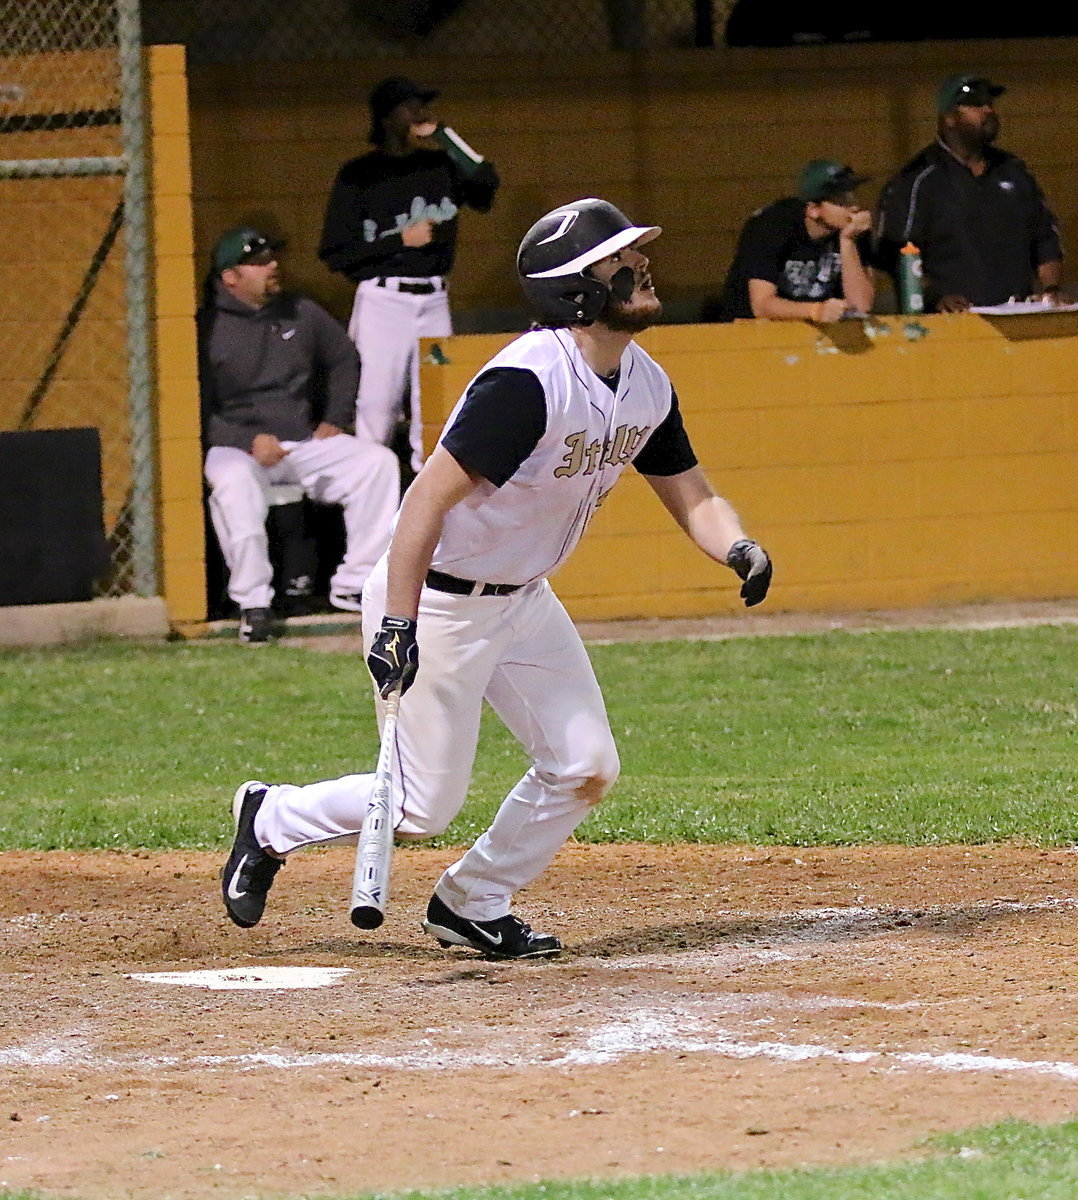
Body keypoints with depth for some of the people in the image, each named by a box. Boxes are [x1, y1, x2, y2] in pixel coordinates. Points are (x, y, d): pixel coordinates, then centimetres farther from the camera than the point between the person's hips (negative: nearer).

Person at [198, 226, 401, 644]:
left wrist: (334, 420, 14)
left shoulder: (301, 313, 11)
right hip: (236, 446, -5)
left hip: (306, 442, 5)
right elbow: (198, 412, -10)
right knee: (232, 483, -39)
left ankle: (352, 585, -8)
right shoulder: (207, 328, -6)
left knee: (379, 461, -14)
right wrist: (250, 441, -21)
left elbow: (345, 359, 28)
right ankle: (253, 602, -31)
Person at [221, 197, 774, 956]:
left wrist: (741, 549, -16)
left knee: (586, 769, 3)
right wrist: (397, 626, -34)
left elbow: (693, 497, 7)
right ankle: (272, 821, 21)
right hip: (435, 601, -8)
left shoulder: (647, 387, -1)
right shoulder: (528, 381, -29)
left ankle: (471, 907, 21)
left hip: (522, 601, 8)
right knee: (424, 805, -4)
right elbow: (431, 495, -30)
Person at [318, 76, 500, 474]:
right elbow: (334, 253, -4)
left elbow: (486, 183, -5)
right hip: (382, 302, -4)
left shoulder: (439, 166, 13)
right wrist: (401, 240, -11)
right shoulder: (358, 175, 0)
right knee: (376, 408, -9)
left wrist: (444, 137, -3)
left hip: (434, 302, 4)